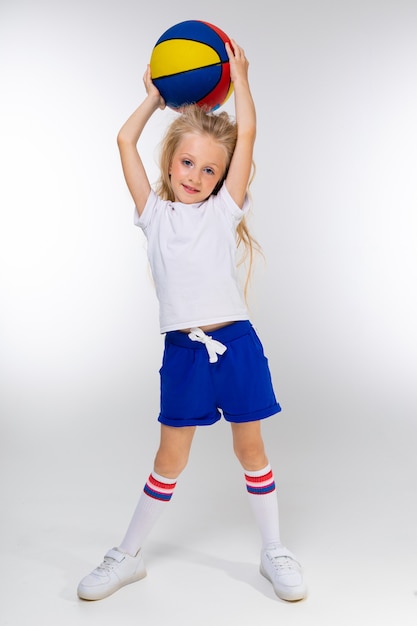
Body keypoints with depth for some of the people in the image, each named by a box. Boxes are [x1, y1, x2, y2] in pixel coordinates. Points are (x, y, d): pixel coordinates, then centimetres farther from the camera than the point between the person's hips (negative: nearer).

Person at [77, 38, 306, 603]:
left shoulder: (225, 209, 4)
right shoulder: (155, 213, 7)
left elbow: (247, 132, 1)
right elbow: (125, 140, 6)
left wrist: (239, 77, 12)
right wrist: (156, 97, 19)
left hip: (235, 343, 0)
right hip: (183, 351, 1)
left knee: (251, 450, 11)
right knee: (170, 459, 9)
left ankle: (274, 551, 28)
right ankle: (128, 556, 27)